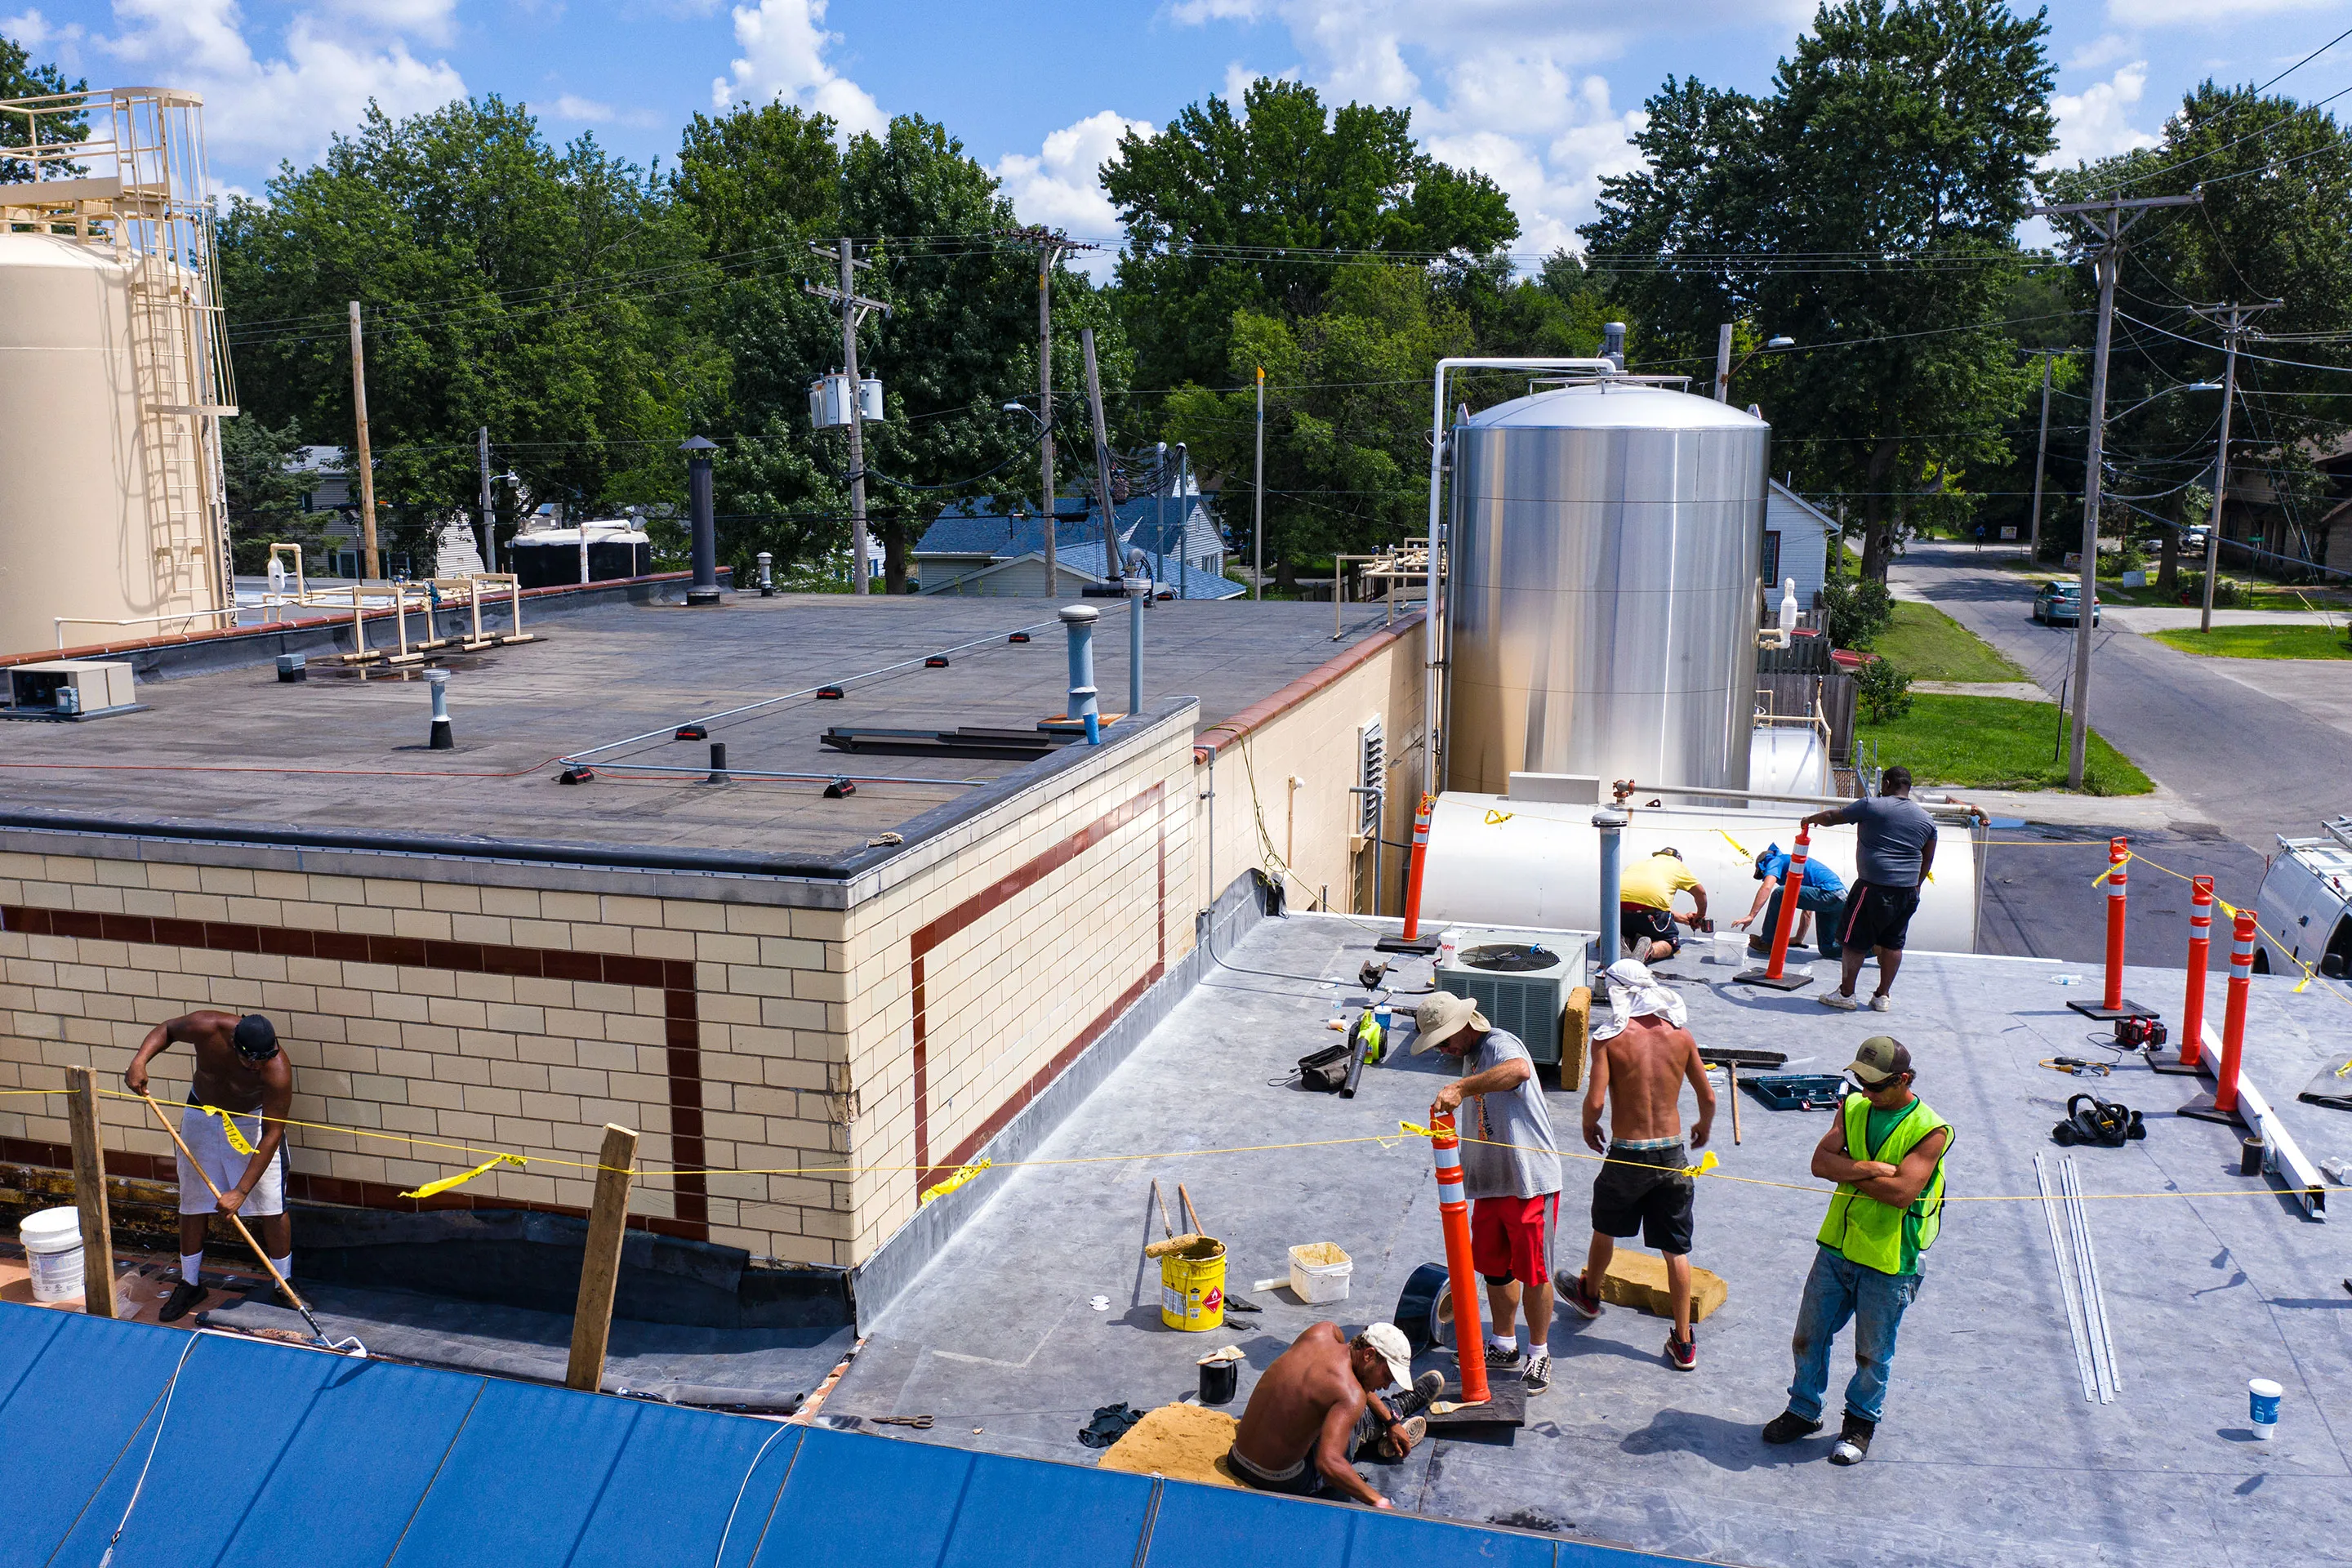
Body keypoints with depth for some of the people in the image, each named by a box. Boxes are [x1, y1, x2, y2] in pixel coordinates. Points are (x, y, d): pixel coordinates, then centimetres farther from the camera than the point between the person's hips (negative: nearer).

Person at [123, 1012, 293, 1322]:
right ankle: (190, 1284, 28)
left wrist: (240, 1192, -30)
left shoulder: (277, 1071, -36)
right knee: (193, 1203, 10)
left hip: (252, 1121, -3)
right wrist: (140, 1060, -24)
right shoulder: (206, 1028, -31)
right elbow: (167, 1029, -6)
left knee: (272, 1207, -5)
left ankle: (283, 1287, 11)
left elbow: (271, 1136, -30)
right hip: (201, 1116, 3)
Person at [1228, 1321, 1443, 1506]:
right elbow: (1328, 1463, -37)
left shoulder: (1324, 1332, -3)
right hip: (1284, 1483, -6)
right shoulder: (1352, 1396, -26)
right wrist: (1379, 1502, -29)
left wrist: (1391, 1422, 19)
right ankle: (1401, 1406, 43)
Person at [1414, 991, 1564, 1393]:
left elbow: (1520, 1070, -42)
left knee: (1532, 1272, 3)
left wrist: (1461, 1088, -45)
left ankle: (1539, 1355, 18)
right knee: (1494, 1267, 17)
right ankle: (1503, 1346, 33)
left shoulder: (1500, 1044, -16)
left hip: (1530, 1180, -9)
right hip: (1491, 1182, 9)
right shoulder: (1473, 1056, 13)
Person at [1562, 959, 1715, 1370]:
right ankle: (1684, 1343, 13)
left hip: (1626, 1154, -2)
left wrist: (1589, 1128, 5)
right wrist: (1704, 1128, 23)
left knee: (1605, 1229, 24)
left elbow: (1595, 1100, -17)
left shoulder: (1609, 1037, -12)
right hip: (1672, 1153, 2)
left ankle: (1590, 1294, 47)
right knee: (1676, 1249, 10)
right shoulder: (1680, 1034, -2)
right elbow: (1708, 1097, 2)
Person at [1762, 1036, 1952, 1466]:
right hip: (1837, 1246, 5)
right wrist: (1871, 1168, -22)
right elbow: (1820, 1161, -8)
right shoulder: (1854, 1108, 2)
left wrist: (1848, 1172, -14)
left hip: (1889, 1260, -5)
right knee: (1809, 1336, 13)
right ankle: (1804, 1411, 32)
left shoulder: (1931, 1131, -14)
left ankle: (1860, 1423, 32)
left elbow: (1902, 1191, -24)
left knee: (1872, 1354, 10)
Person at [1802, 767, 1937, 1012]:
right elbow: (1928, 860, 16)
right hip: (1907, 892, 6)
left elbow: (1833, 816, 2)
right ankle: (1883, 996, 19)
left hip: (1874, 888, -6)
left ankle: (1846, 994, 7)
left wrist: (1812, 819, 20)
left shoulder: (1871, 807, -8)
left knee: (1855, 941, 3)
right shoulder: (1926, 819, 10)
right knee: (1892, 943, 13)